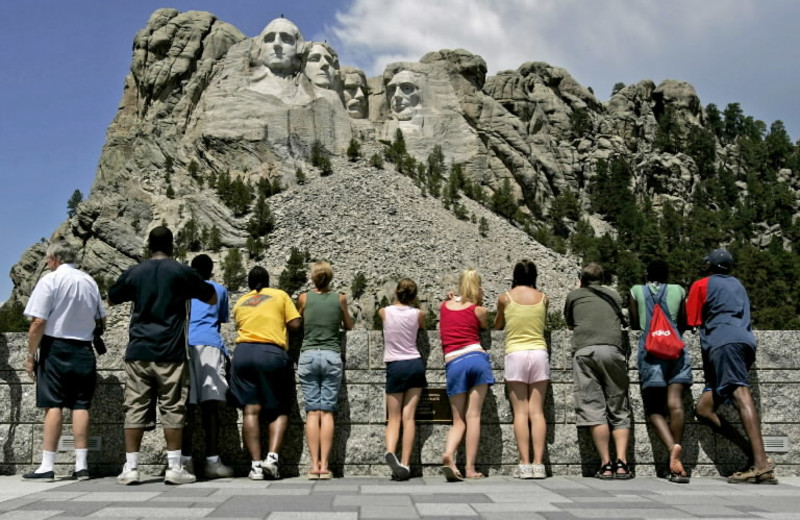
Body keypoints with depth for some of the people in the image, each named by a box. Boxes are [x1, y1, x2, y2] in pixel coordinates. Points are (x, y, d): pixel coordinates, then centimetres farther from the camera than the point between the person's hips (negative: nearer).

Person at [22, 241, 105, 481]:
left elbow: (38, 322, -13)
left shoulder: (50, 280, -7)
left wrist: (31, 355, -6)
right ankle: (81, 465, 7)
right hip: (84, 351, 4)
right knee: (81, 406, 5)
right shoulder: (89, 281, 8)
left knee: (53, 406, -2)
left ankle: (47, 466, 0)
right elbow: (101, 320, 14)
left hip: (56, 348, -4)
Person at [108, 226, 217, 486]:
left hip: (138, 351, 3)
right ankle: (174, 468, 2)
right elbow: (213, 299, 8)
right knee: (173, 409, 1)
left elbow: (111, 299, 25)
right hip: (170, 352, -2)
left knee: (135, 408, 6)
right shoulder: (182, 272, 0)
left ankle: (130, 468, 7)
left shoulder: (133, 273, 8)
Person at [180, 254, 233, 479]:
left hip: (183, 345, 2)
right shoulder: (219, 290, 22)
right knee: (210, 405, -6)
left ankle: (185, 460, -5)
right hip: (210, 345, -1)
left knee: (186, 404, -1)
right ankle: (212, 461, -9)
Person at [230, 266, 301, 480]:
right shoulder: (280, 295, 12)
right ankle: (272, 457, -10)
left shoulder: (239, 303, 21)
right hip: (272, 353, -2)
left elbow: (240, 326, 21)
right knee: (279, 410, 6)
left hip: (243, 352, 3)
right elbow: (295, 324, 5)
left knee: (250, 411, 0)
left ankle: (256, 464, -5)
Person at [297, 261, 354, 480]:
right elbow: (349, 326, 16)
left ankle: (314, 465, -4)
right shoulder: (340, 298, 3)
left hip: (308, 356, 0)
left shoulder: (304, 298, 3)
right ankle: (324, 465, -4)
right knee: (327, 412, -1)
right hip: (332, 357, 0)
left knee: (312, 412, 0)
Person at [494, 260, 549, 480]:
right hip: (539, 353, 2)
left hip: (515, 354, -2)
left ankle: (525, 464, -4)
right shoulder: (543, 298, 6)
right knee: (537, 411, 2)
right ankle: (538, 464, -2)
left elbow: (497, 326, 15)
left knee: (520, 412, 0)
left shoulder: (504, 298, 2)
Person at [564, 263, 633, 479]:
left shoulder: (574, 295, 21)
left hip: (584, 350, -1)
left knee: (593, 409, -4)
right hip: (613, 350, 2)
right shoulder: (614, 295, 25)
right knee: (619, 410, 7)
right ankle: (622, 462, -5)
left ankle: (606, 465, -7)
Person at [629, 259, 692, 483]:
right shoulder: (678, 291, 15)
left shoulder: (636, 291, 12)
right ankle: (676, 462, -12)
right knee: (674, 403, -8)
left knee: (654, 408, 2)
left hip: (649, 349, -1)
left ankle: (672, 447, -24)